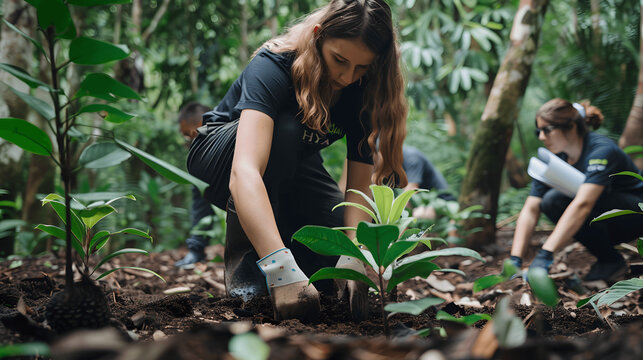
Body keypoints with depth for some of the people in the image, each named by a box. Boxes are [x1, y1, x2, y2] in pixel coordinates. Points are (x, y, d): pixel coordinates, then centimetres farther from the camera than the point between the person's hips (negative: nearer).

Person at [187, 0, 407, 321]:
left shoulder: (361, 89, -20)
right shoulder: (273, 66, -35)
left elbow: (359, 185, -23)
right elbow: (244, 172, -51)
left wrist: (354, 259, -42)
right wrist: (282, 270, -62)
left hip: (290, 169, 4)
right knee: (281, 131, -38)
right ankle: (243, 257, -20)